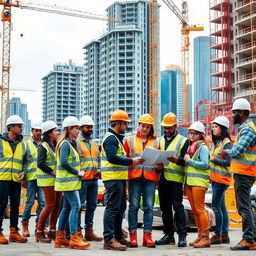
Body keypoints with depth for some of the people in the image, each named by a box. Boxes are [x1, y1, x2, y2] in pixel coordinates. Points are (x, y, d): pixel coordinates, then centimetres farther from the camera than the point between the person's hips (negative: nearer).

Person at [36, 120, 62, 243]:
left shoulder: (56, 145, 17)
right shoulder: (43, 146, -9)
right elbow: (40, 163, -18)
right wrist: (53, 172, -18)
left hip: (57, 180, 8)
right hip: (47, 180, -8)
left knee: (57, 205, 7)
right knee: (50, 205, -9)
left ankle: (52, 231, 17)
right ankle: (39, 231, 2)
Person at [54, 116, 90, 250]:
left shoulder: (70, 143, 18)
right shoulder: (65, 144, -13)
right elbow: (64, 162, -22)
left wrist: (78, 172, 8)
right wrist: (77, 172, -15)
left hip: (70, 180, 10)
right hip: (68, 180, -10)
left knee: (67, 208, 11)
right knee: (76, 206, -13)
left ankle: (60, 239, 15)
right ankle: (74, 239, -14)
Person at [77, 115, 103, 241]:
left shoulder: (93, 143, 21)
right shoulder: (76, 142, -3)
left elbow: (98, 158, 24)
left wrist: (99, 169, 6)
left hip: (94, 179, 7)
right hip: (82, 179, -7)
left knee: (92, 205, 9)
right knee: (79, 205, -5)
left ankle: (89, 231, 16)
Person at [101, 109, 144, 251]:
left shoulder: (116, 138, 22)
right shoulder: (111, 138, -13)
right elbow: (112, 158, -25)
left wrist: (131, 160, 15)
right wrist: (131, 161, -22)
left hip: (119, 178, 11)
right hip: (113, 178, -11)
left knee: (120, 208, 16)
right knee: (112, 208, -10)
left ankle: (118, 236, 25)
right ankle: (109, 240, -9)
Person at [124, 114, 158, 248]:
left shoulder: (155, 142, 18)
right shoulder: (129, 140, 14)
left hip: (150, 177, 1)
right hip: (134, 176, -1)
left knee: (149, 207, -1)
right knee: (134, 206, -3)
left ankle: (147, 236, 3)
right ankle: (133, 236, 1)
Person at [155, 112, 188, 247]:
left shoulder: (183, 141, 2)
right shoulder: (161, 140, 19)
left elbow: (185, 160, -7)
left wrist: (175, 159, -26)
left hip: (175, 178, -5)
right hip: (162, 178, 6)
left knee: (177, 206, -10)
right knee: (165, 208, 8)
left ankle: (182, 236, -7)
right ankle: (168, 235, 16)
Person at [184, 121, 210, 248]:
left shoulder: (202, 147, -5)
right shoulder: (190, 147, 18)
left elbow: (205, 165, -15)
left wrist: (189, 161, -10)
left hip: (199, 182, -8)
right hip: (189, 181, 8)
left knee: (199, 209, -8)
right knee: (194, 210, 9)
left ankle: (206, 238, -4)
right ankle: (200, 235, 15)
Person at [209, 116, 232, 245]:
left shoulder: (226, 143, -10)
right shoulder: (216, 142, 17)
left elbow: (227, 162, -17)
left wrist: (213, 159, -14)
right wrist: (210, 158, 0)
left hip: (221, 178, -9)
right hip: (214, 177, 9)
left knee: (216, 206, -8)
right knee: (221, 206, 10)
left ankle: (217, 235, -2)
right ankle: (225, 235, 15)